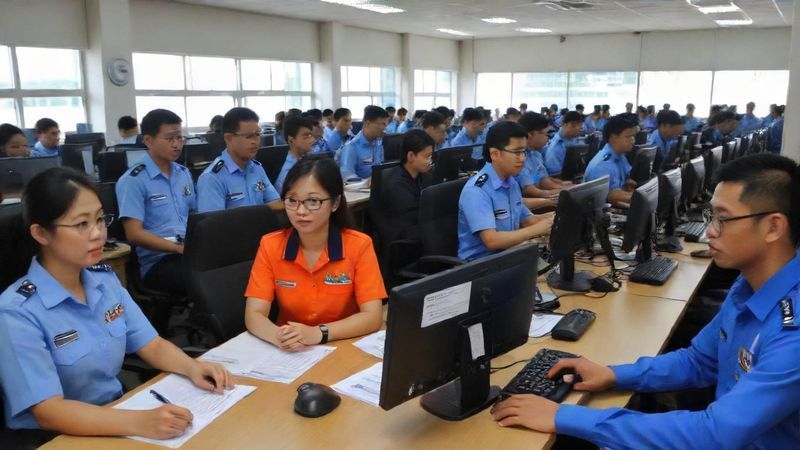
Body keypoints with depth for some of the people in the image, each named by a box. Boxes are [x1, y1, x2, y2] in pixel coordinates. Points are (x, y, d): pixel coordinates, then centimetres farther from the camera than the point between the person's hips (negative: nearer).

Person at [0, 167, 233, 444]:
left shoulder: (106, 280, 2)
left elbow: (151, 345, 5)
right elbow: (48, 412, -22)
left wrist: (191, 367, -15)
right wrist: (139, 423, -35)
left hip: (116, 416, 7)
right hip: (53, 438, -6)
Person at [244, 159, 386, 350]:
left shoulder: (359, 245, -10)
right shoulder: (270, 245, -4)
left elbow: (373, 317, -14)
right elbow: (253, 315, -9)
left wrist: (318, 333, -27)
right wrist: (280, 337, -29)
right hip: (291, 352, 2)